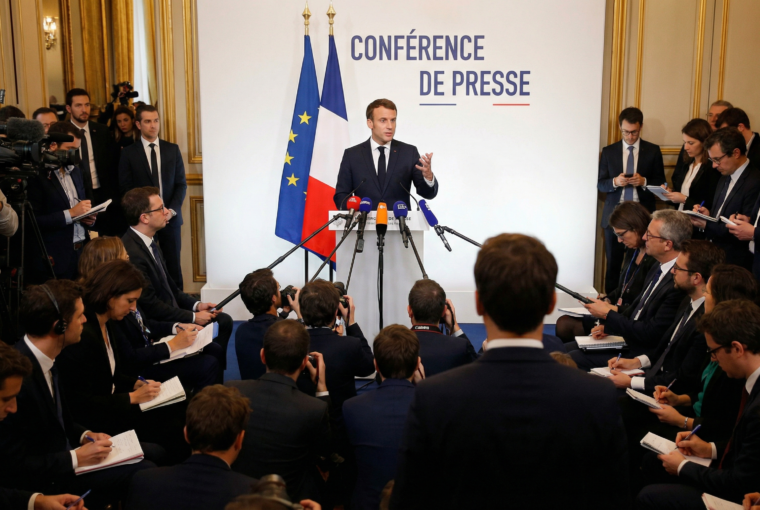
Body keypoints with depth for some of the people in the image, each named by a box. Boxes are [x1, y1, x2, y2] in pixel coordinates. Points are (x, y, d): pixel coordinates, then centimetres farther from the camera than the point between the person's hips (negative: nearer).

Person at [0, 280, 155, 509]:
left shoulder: (43, 359, -2)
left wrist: (85, 435, -1)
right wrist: (76, 459, -20)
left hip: (62, 451, 9)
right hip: (41, 484, -9)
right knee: (144, 474, -17)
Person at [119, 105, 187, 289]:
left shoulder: (172, 149, 8)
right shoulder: (129, 153, 1)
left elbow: (181, 183, 6)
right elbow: (126, 188, -1)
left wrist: (172, 210, -8)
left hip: (171, 217, 2)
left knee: (173, 265, 5)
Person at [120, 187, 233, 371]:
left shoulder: (149, 242, 5)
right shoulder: (131, 252, -25)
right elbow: (150, 304, -22)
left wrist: (196, 305, 3)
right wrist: (192, 317, -15)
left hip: (169, 313, 10)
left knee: (224, 321, 8)